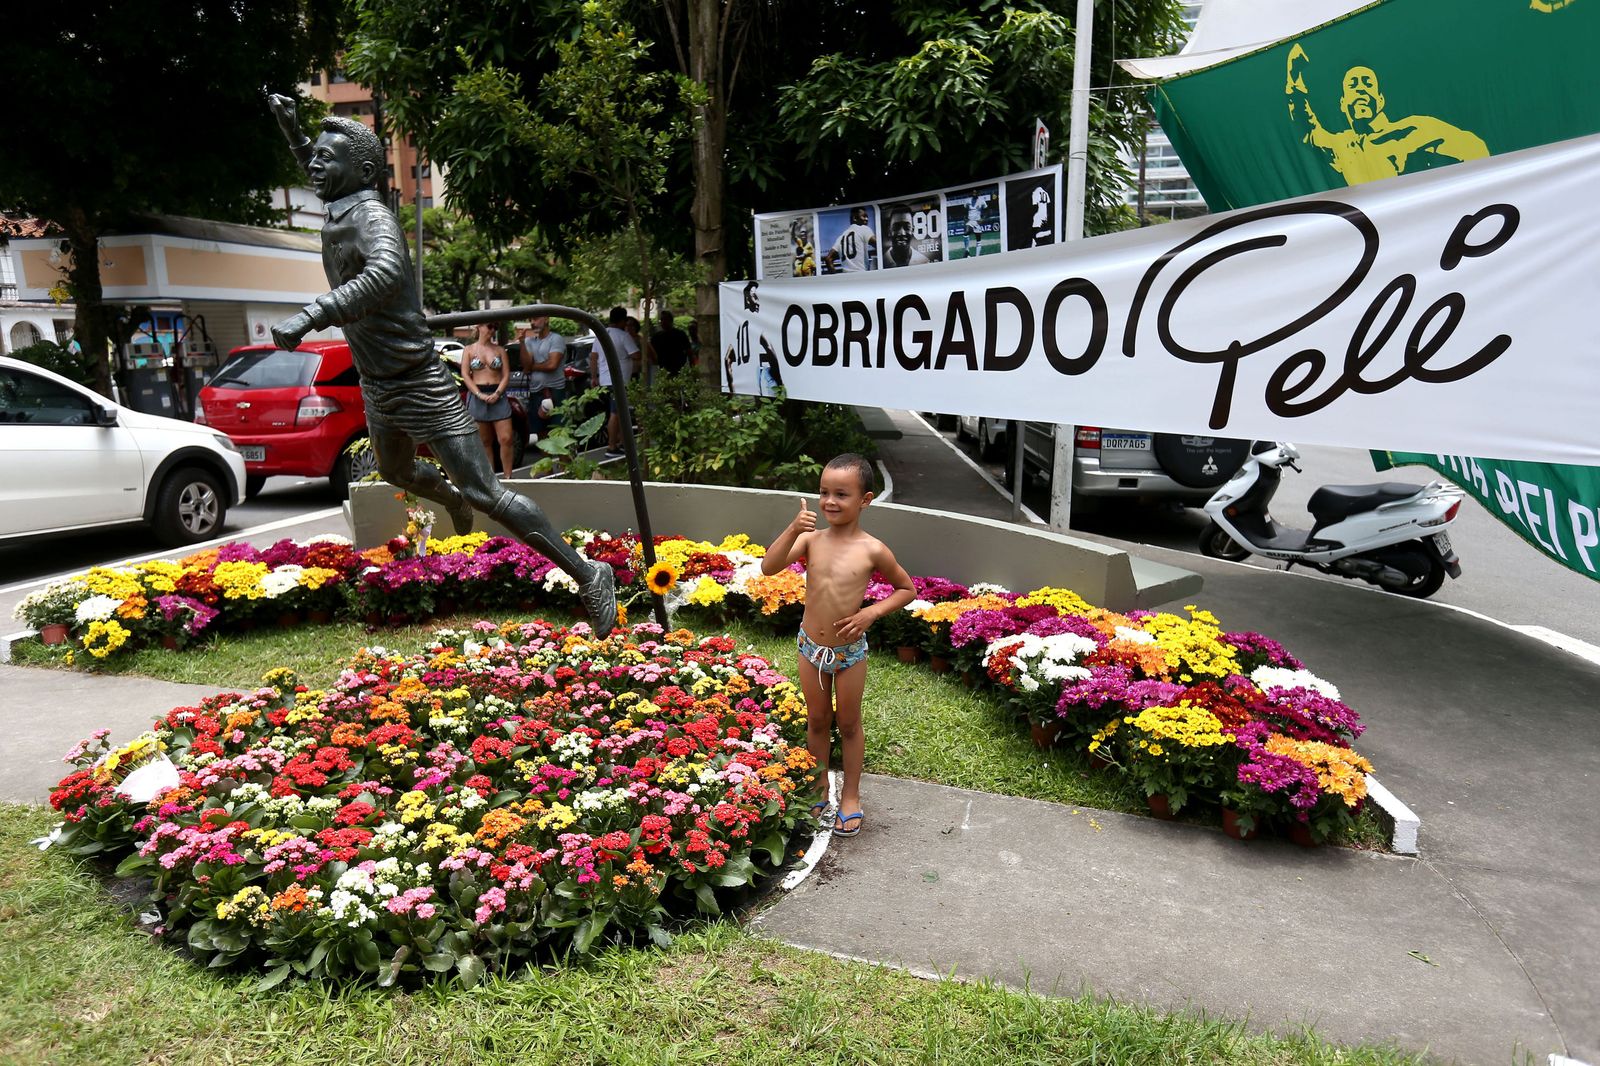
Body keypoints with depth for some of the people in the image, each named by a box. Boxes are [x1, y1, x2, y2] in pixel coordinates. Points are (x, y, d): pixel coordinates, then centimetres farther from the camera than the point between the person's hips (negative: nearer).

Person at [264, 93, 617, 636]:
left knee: (485, 494, -13)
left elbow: (387, 274, -47)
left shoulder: (373, 217, -22)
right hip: (376, 386, 10)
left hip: (419, 384, -10)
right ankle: (455, 507, 64)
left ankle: (586, 575, -7)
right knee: (397, 472, 32)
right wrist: (292, 130, 19)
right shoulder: (338, 212, 5)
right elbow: (318, 172, 32)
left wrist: (310, 315, -55)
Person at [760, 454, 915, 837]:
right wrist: (793, 529, -31)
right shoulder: (811, 539, -9)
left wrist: (871, 612, -14)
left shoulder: (872, 549, -14)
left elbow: (906, 589, -1)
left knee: (848, 724, 15)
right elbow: (768, 567, -21)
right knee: (817, 722, 18)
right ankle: (819, 788, 38)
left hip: (850, 651, -2)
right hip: (811, 647, 2)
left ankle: (851, 796, 33)